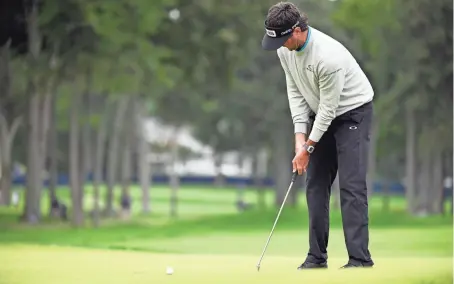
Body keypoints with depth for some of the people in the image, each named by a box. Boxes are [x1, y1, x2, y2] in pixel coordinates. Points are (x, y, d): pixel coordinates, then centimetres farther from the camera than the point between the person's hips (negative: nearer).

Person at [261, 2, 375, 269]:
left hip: (352, 112, -8)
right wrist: (300, 134, -9)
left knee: (351, 184, -15)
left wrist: (308, 147, -18)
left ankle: (360, 259, -17)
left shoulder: (328, 56, -35)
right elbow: (295, 90, 0)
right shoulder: (285, 49, -10)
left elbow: (329, 107, -26)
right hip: (321, 114, 8)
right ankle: (317, 257, 9)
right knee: (316, 183, 4)